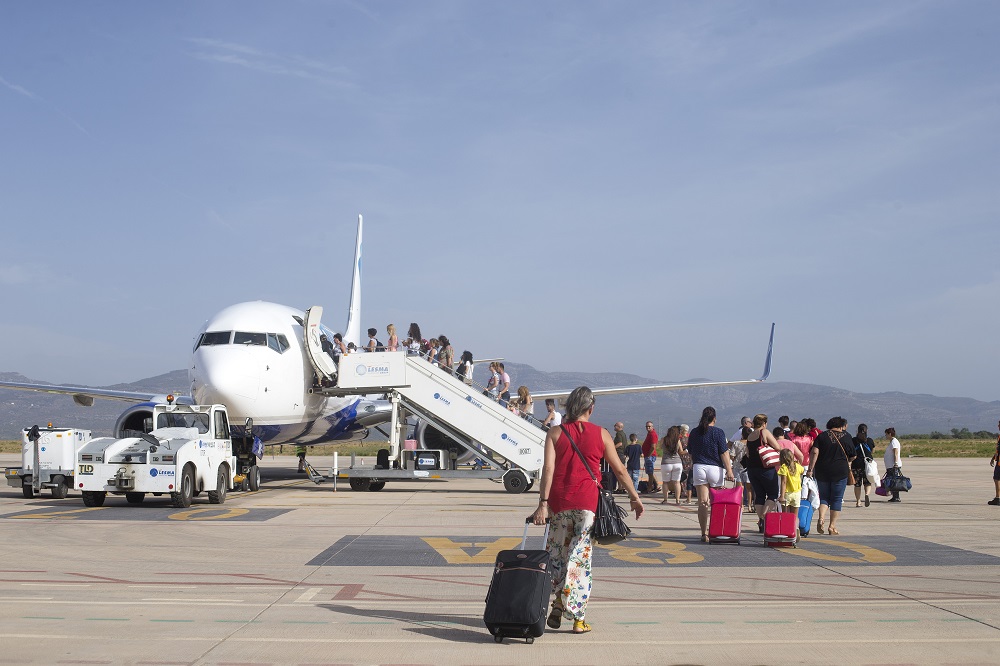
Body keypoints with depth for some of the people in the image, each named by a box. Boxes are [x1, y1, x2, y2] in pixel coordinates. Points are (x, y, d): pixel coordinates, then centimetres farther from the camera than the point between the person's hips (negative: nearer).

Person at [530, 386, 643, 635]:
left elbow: (548, 469, -7)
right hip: (587, 502, -1)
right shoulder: (601, 434, 4)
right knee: (581, 558, 2)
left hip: (559, 502, 1)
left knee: (557, 553, 16)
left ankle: (558, 602, 7)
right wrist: (634, 496, 19)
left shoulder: (555, 433, 4)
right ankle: (578, 618, 2)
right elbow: (619, 469, 8)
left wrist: (543, 503, -11)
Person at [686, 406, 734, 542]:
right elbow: (724, 453, -7)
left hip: (698, 468, 2)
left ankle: (704, 533, -4)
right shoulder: (718, 432, -5)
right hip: (715, 469, -2)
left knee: (702, 503, 0)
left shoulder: (694, 432, 7)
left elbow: (691, 453, 15)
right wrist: (729, 471, -6)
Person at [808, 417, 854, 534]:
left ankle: (821, 518, -10)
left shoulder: (822, 436, 2)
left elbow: (814, 452, -8)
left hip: (822, 472, 2)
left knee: (824, 497, 14)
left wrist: (811, 468, -7)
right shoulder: (846, 437, 0)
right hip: (840, 471, -2)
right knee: (837, 499, 7)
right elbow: (852, 456, 5)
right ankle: (832, 526, 4)